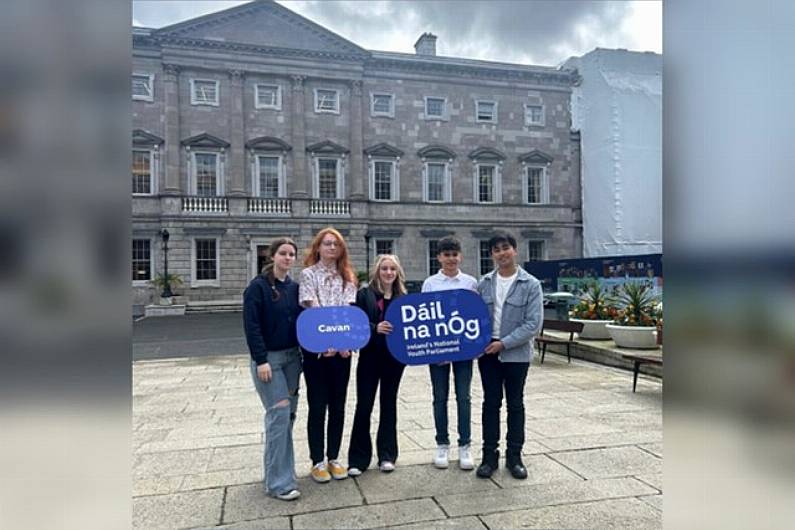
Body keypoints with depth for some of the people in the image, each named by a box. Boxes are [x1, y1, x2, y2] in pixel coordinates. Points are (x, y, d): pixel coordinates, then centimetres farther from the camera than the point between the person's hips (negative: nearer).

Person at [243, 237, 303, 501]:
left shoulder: (295, 287, 9)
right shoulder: (258, 286, -8)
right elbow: (251, 325, -13)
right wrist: (261, 360, -18)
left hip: (292, 356, 6)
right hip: (268, 358, -6)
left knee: (288, 414, 10)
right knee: (279, 413, -10)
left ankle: (277, 470, 24)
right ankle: (278, 481, -2)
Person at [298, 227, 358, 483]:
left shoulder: (347, 277, 10)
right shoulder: (308, 274, -1)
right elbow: (313, 310, -11)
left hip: (342, 348, 4)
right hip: (316, 347, -3)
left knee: (338, 405, 10)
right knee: (318, 406, 3)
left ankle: (333, 458, 23)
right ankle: (317, 462, 16)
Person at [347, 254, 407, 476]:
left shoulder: (403, 296, 7)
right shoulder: (365, 293, -1)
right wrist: (375, 328, -24)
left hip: (394, 357, 3)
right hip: (370, 356, -2)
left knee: (389, 403, 12)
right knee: (364, 405, 0)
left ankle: (387, 455, 23)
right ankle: (358, 458, 12)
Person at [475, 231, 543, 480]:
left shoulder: (531, 284, -8)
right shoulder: (484, 283, 2)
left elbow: (533, 324, -12)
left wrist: (504, 343, -16)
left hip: (516, 353, -2)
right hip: (487, 351, 2)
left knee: (515, 404, 10)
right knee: (490, 402, 9)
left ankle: (514, 456, 23)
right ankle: (490, 455, 21)